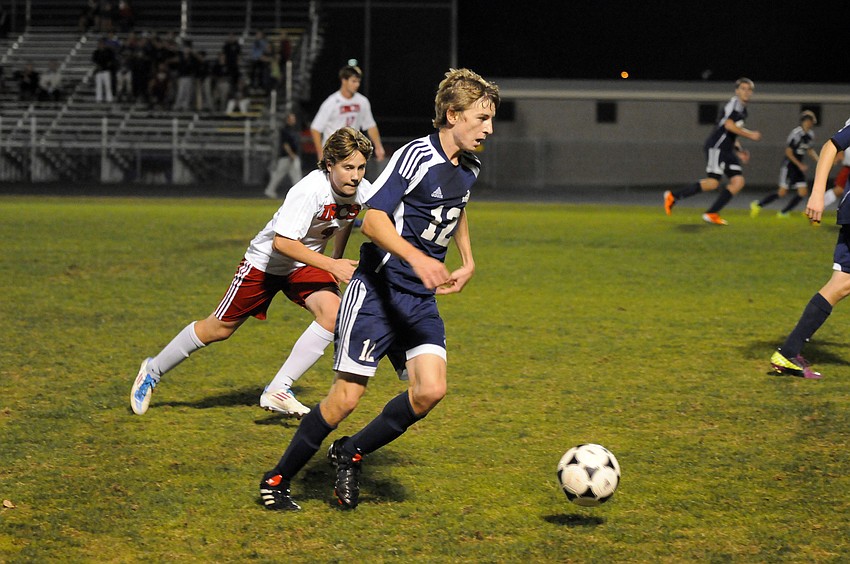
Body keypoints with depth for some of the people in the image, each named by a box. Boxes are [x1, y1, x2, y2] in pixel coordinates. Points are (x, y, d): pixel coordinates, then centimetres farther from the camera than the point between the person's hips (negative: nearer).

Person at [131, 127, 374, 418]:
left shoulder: (362, 190, -13)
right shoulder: (310, 190, -34)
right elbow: (282, 242, -41)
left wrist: (338, 259, 14)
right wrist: (332, 265, -42)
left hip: (305, 265, 5)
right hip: (265, 260, -5)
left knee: (333, 312, -24)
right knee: (219, 329, 7)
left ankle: (277, 391, -18)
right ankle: (152, 371, 31)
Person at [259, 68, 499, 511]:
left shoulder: (468, 168, 10)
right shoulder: (416, 156, -16)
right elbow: (373, 220, -23)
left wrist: (468, 262, 25)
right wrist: (417, 258, -36)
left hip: (422, 301, 7)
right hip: (377, 292, -7)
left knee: (430, 391, -12)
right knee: (347, 396, -8)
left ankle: (352, 453, 10)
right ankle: (277, 479, 9)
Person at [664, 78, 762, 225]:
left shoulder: (742, 110, 21)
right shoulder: (734, 103, -8)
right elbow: (728, 125, -24)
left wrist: (739, 150, 20)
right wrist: (749, 135, -18)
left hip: (727, 150, 9)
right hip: (716, 147, -9)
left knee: (738, 182, -5)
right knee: (713, 182, -16)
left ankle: (711, 214, -5)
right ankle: (673, 196, -3)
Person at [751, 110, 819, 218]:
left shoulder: (810, 134, 7)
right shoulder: (796, 133, -19)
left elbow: (809, 150, 21)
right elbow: (788, 152, -17)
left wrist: (818, 161, 9)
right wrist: (800, 165, -15)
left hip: (799, 166, 8)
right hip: (789, 164, -8)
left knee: (803, 192, -1)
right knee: (782, 192, -10)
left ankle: (783, 213, 10)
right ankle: (758, 204, 6)